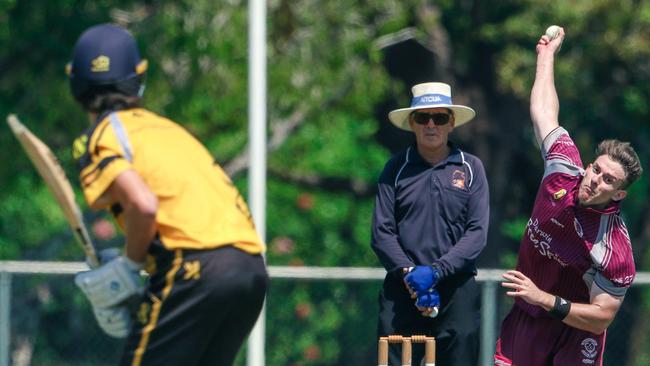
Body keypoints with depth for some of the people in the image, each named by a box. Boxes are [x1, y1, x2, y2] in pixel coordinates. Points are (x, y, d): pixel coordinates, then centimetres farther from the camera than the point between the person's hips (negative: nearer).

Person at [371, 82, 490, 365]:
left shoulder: (471, 168, 8)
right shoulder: (397, 168, 9)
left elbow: (477, 233, 1)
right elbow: (382, 233, 4)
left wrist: (435, 271, -11)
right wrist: (409, 273, -11)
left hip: (457, 291, 0)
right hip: (401, 289, 0)